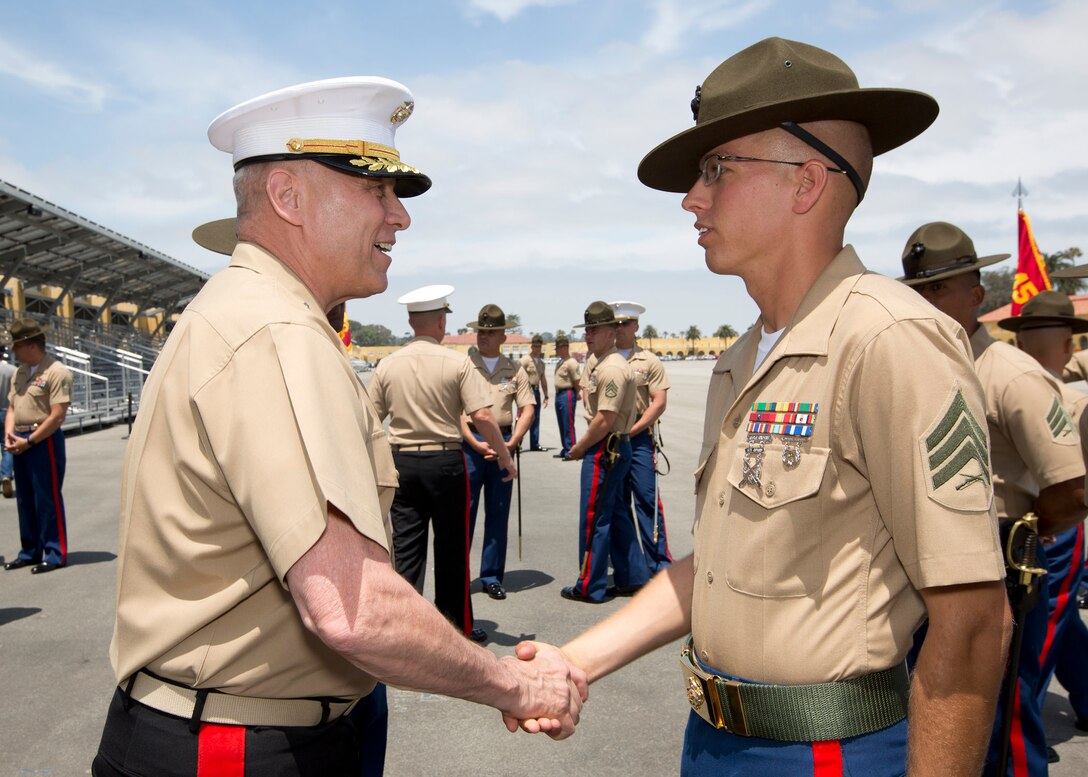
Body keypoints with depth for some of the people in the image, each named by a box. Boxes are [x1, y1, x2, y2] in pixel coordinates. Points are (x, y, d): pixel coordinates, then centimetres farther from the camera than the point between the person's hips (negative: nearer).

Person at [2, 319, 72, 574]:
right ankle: (30, 551, 24)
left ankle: (55, 554, 5)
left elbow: (57, 416, -16)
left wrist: (29, 441, -15)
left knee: (48, 500, -3)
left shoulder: (56, 372, -11)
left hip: (45, 441, -8)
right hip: (21, 443, 8)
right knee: (25, 500, 14)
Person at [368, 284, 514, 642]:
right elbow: (482, 416, -13)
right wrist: (505, 457, -2)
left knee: (406, 547, 7)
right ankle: (457, 626, 20)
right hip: (445, 461, -3)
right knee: (451, 548, 9)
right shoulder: (457, 362, -7)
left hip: (401, 461, 3)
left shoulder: (388, 364, 3)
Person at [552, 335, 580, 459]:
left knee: (568, 424, -8)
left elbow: (577, 381, -14)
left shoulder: (571, 362, -13)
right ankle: (565, 450, 21)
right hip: (559, 394, 10)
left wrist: (576, 395, -4)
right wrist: (558, 395, 16)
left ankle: (571, 451, -5)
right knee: (562, 424, 14)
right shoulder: (560, 362, 16)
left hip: (567, 394, -10)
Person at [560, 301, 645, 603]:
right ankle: (632, 577, 25)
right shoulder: (599, 364, 14)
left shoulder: (612, 368, -18)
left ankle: (590, 587, 8)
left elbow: (605, 420, -23)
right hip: (615, 448, 11)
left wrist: (579, 448, -11)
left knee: (593, 518, -2)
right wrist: (583, 446, 12)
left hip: (605, 450, -11)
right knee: (616, 514, 16)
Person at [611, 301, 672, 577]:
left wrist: (631, 430, -12)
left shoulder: (649, 362, 2)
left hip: (639, 438, -3)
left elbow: (659, 402, -4)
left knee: (647, 499, -5)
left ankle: (659, 565, 3)